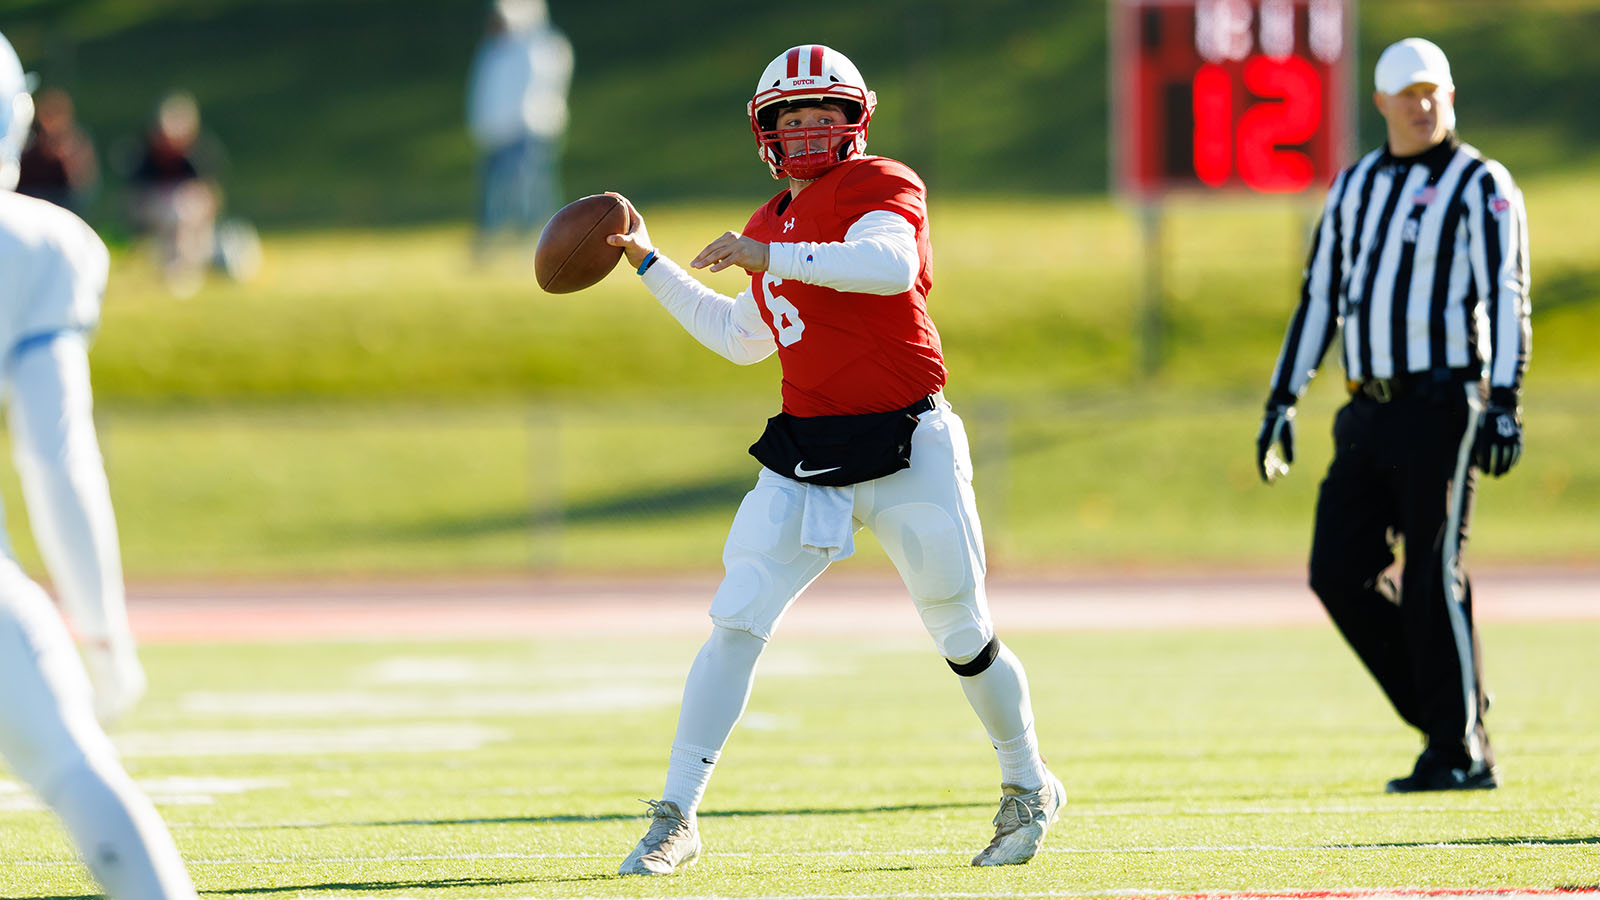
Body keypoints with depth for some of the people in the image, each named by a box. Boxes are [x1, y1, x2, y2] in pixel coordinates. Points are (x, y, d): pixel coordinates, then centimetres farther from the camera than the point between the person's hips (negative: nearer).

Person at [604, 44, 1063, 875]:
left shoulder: (882, 189, -7)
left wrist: (771, 258, -29)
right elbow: (741, 338, 29)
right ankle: (675, 819, -6)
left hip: (907, 447, -5)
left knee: (963, 638, 6)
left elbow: (890, 264, -29)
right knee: (736, 624, -8)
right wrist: (649, 263, 29)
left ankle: (1028, 789, 30)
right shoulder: (770, 225, 15)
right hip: (804, 455, 5)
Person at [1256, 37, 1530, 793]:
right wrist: (1282, 402, 13)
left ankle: (1461, 751, -3)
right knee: (1340, 572, 0)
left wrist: (1503, 403, -23)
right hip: (1369, 412, 6)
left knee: (1433, 575, -9)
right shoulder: (1356, 187, 16)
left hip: (1442, 407, -6)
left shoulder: (1481, 187, -3)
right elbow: (1319, 296, 19)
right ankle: (1447, 712, 11)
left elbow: (1506, 297, -12)